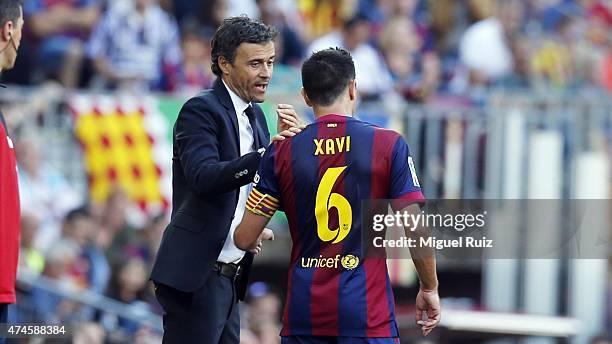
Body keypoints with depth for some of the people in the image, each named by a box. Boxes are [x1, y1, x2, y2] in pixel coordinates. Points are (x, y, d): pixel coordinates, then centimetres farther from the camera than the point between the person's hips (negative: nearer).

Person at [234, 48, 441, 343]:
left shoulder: (282, 151, 3)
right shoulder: (389, 145, -3)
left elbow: (245, 239, 6)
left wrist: (260, 238, 30)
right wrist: (429, 288, 9)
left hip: (303, 313, 3)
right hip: (367, 315, -2)